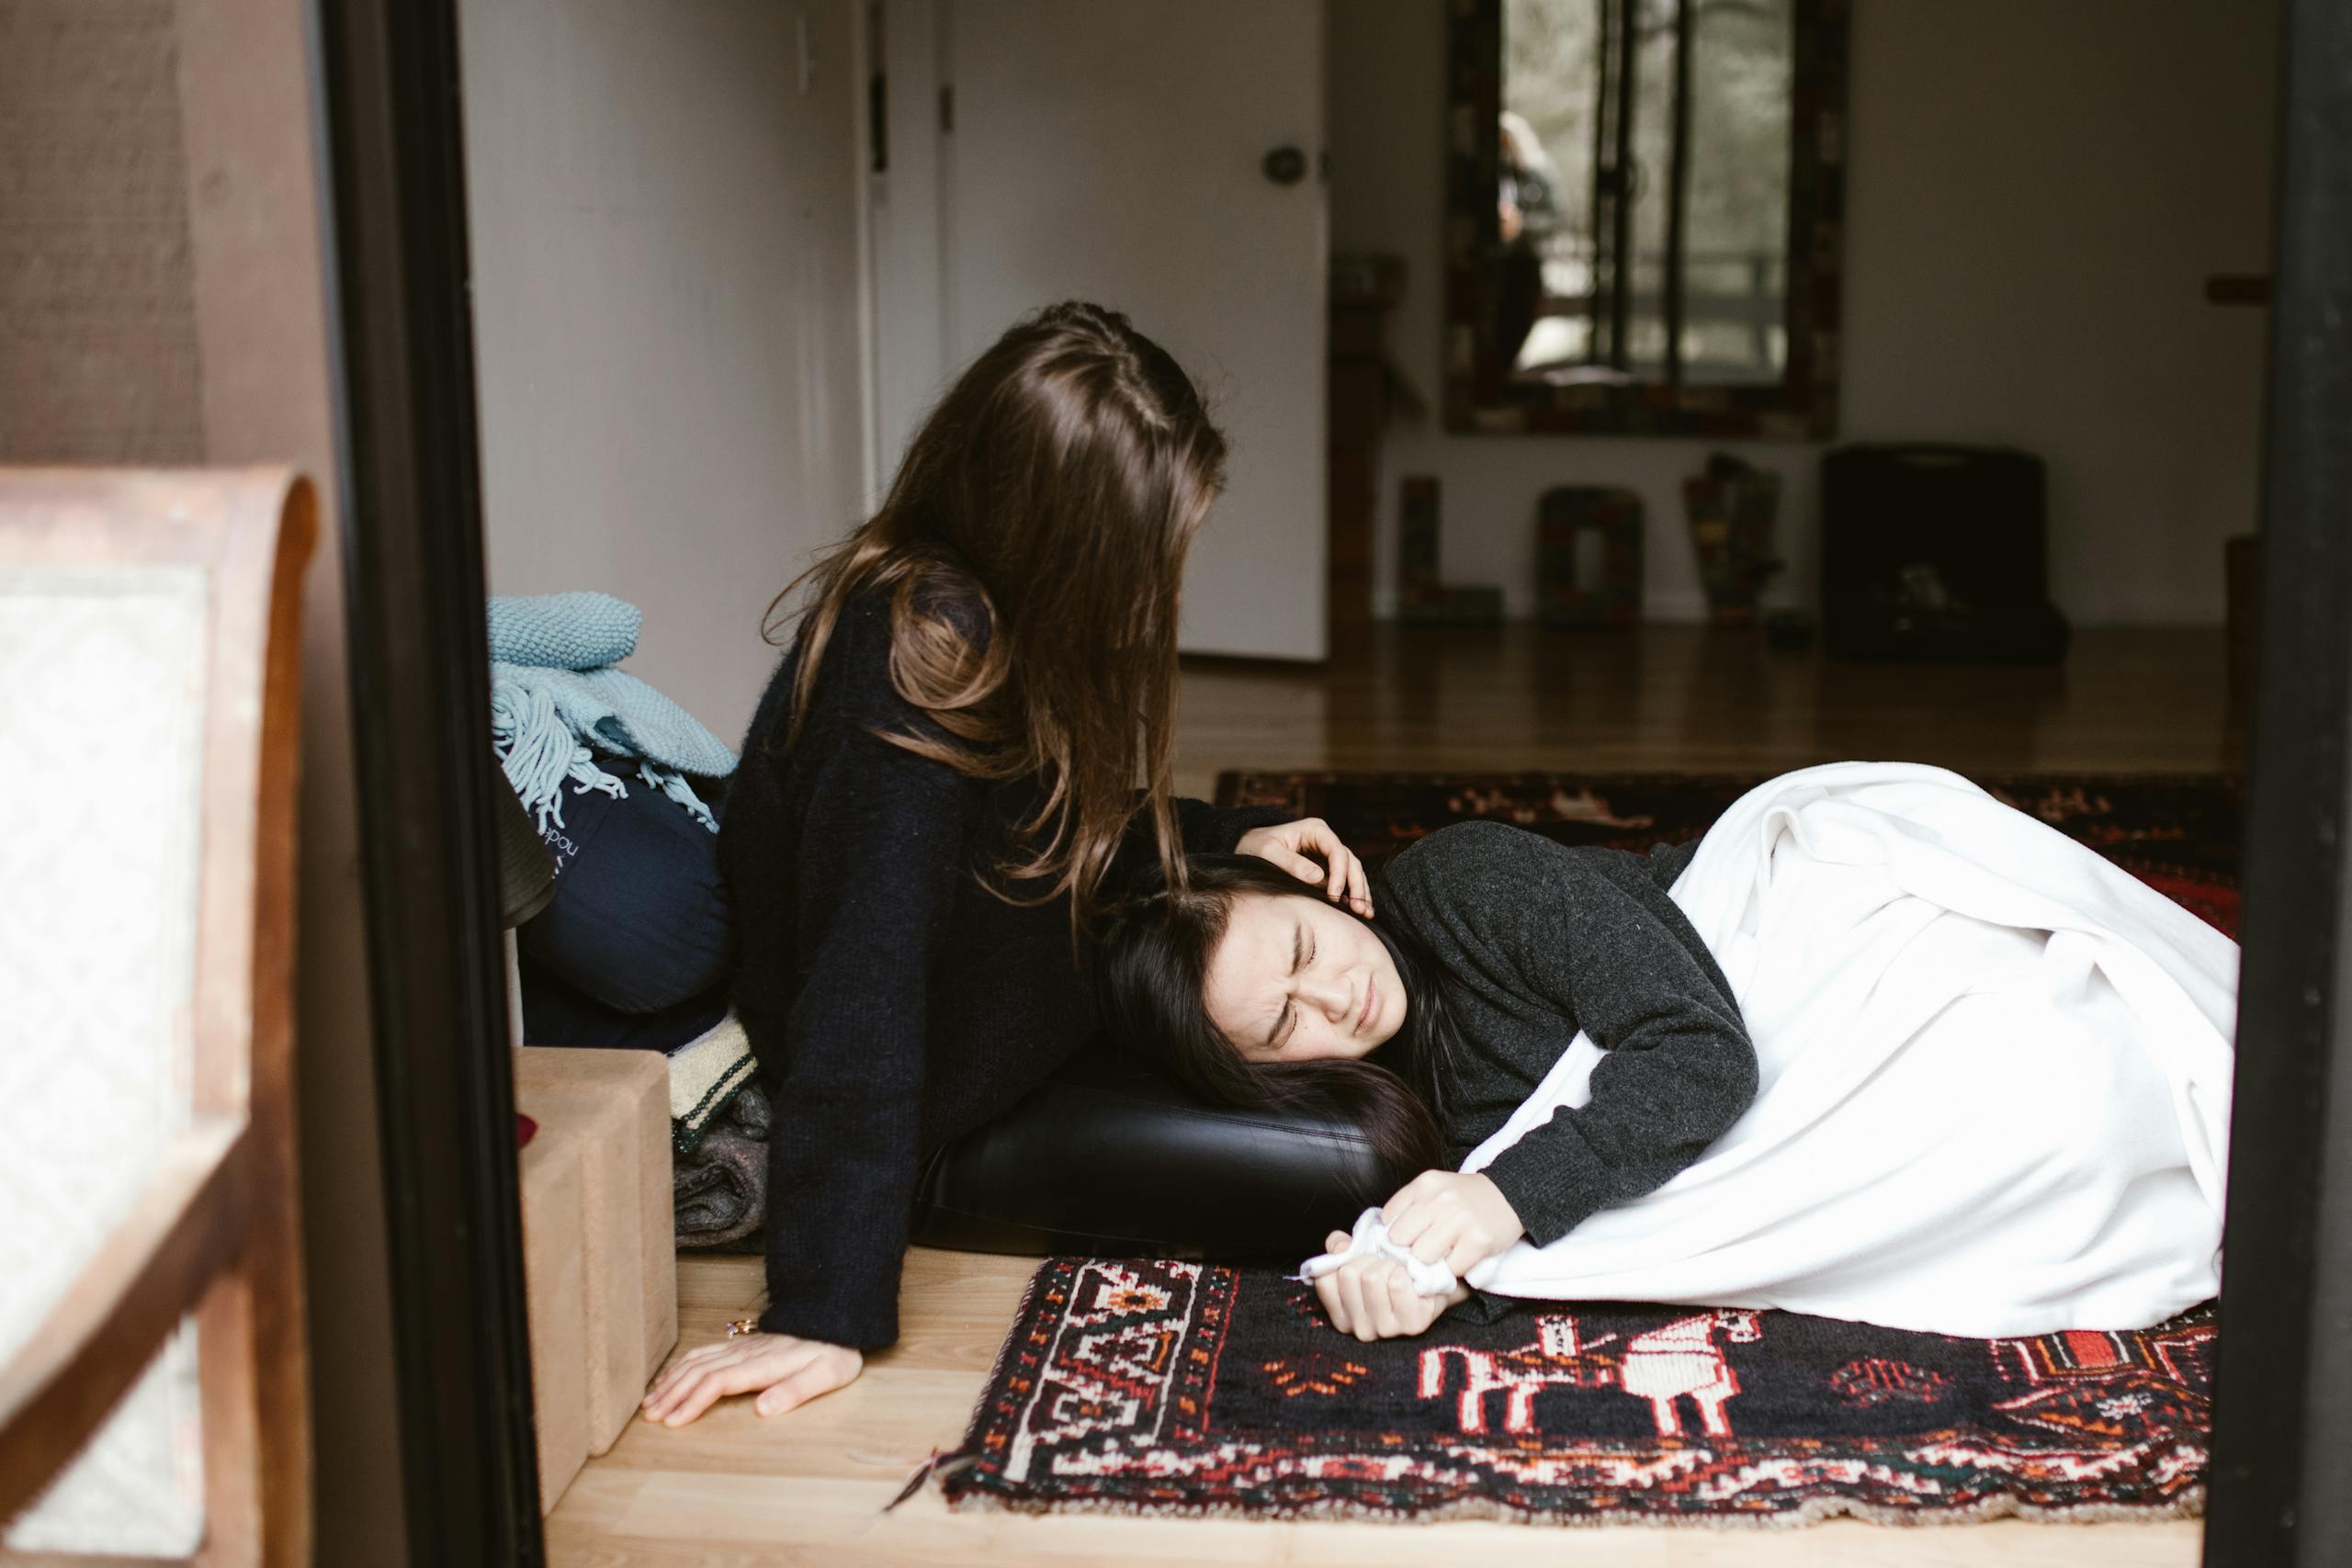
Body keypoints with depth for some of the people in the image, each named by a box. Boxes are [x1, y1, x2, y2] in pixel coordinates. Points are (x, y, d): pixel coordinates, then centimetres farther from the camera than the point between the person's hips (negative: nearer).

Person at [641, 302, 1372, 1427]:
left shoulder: (981, 613, -4)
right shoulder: (916, 657, -31)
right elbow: (856, 994, -36)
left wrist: (1224, 838, 1)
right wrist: (827, 1315, -38)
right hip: (936, 1115, -9)